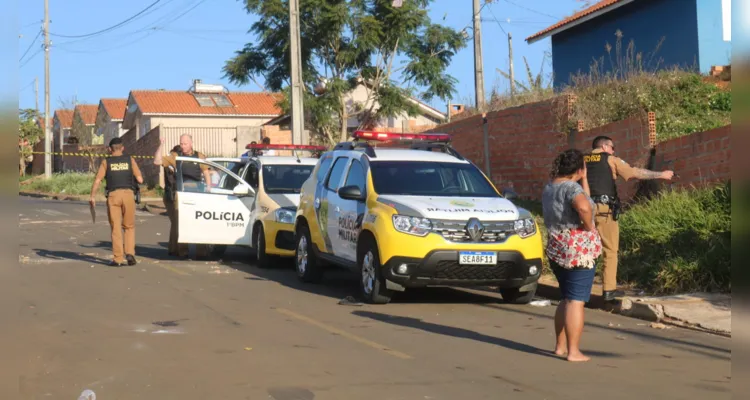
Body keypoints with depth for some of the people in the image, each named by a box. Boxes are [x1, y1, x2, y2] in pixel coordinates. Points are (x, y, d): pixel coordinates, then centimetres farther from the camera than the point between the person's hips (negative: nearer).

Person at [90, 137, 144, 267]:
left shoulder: (106, 162, 6)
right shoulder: (130, 160, 8)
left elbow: (97, 180, -3)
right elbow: (140, 179, 5)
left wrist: (92, 196, 4)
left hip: (113, 195, 0)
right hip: (128, 194, 1)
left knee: (116, 228, 5)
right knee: (129, 227, 14)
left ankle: (118, 259, 2)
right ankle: (130, 253, -2)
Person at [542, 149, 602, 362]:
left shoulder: (549, 188, 11)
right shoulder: (571, 187, -16)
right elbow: (584, 206, -36)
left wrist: (584, 179, 16)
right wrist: (589, 226, -20)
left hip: (556, 250, 9)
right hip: (579, 250, -9)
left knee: (567, 298, 20)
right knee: (576, 300, -4)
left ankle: (560, 346, 24)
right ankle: (573, 351, -2)